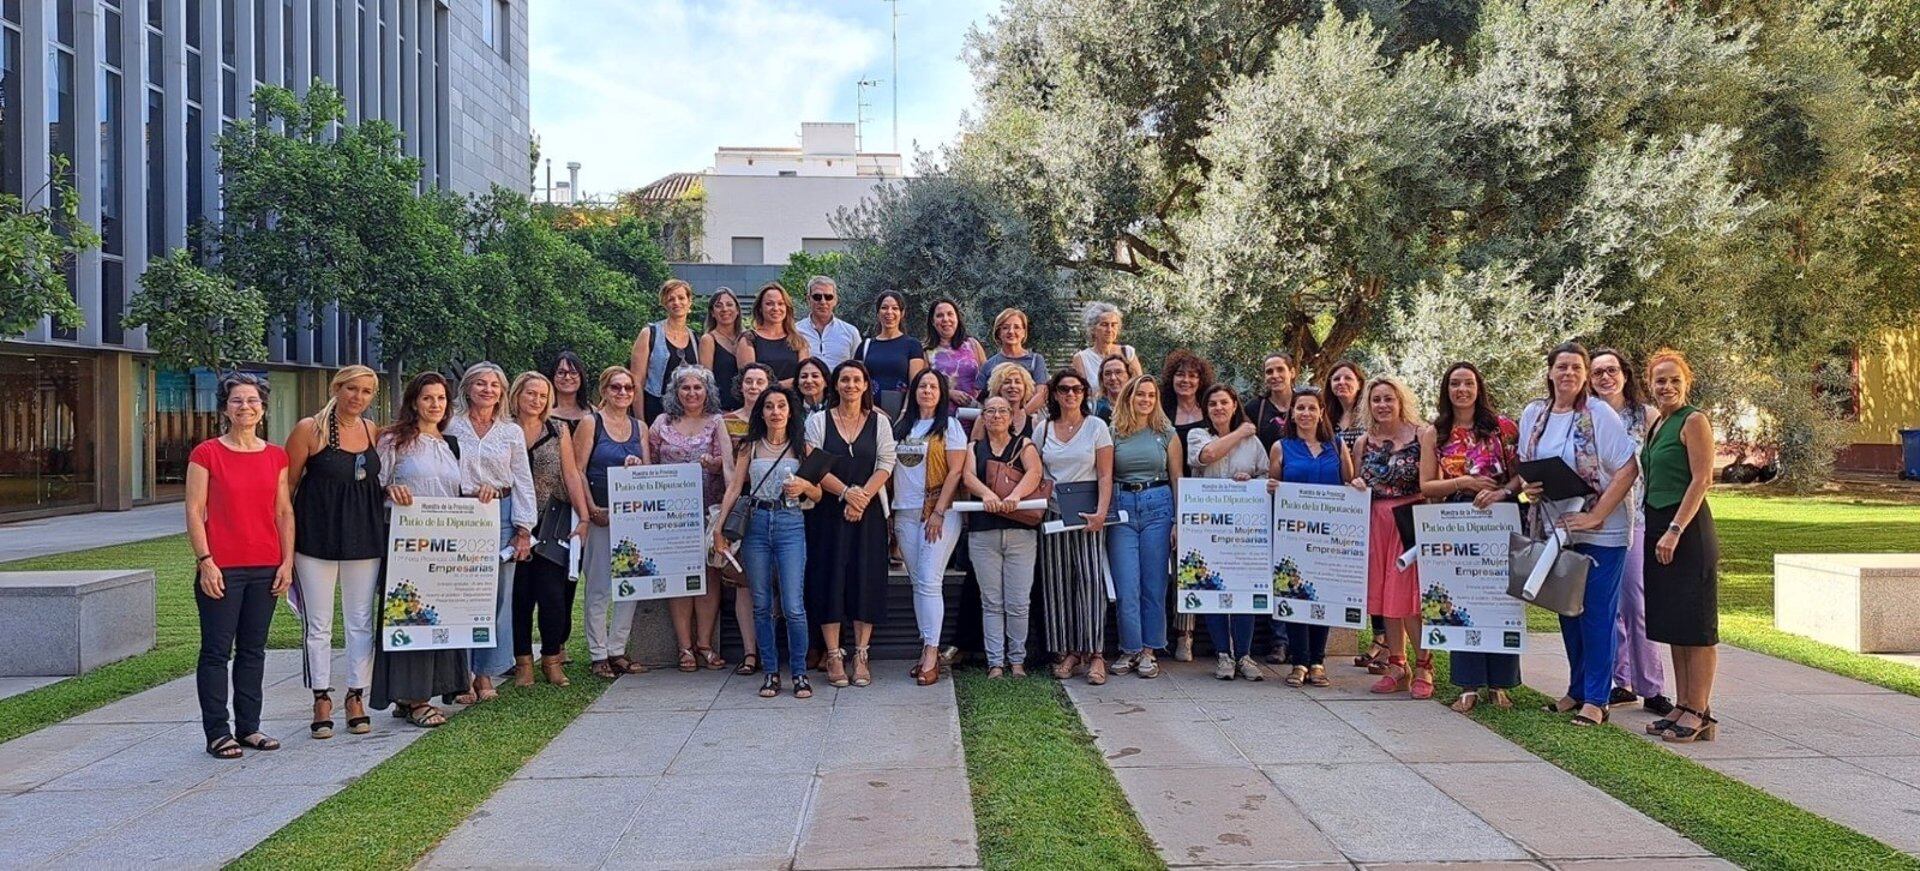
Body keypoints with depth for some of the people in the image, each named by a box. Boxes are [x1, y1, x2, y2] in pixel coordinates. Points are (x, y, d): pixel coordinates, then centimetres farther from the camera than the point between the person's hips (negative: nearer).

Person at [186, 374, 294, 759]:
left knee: (253, 650, 11)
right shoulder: (206, 454, -3)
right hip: (221, 568, -4)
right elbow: (194, 511, -5)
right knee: (216, 651, 2)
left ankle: (249, 727, 20)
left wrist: (287, 561, 4)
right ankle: (217, 733, 10)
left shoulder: (276, 456, 8)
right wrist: (205, 560, -12)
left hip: (266, 567, 4)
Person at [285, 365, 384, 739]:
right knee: (318, 624, 4)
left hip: (364, 537, 4)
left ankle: (357, 698, 19)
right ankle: (322, 700, 14)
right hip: (317, 536, -4)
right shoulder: (309, 429, -5)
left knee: (362, 621, 8)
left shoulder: (373, 431, 7)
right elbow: (286, 485, -4)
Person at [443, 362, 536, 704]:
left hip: (501, 515, 2)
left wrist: (524, 531, 3)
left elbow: (524, 483, 9)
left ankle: (485, 673, 12)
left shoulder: (512, 432, 10)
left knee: (497, 595, 2)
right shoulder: (450, 426, 3)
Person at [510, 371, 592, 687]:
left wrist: (583, 518, -4)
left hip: (553, 524, 0)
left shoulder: (558, 432, 7)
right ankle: (523, 661, 12)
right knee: (519, 594, 2)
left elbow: (571, 476, 4)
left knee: (553, 594, -5)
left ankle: (552, 658, 9)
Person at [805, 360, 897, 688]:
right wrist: (846, 492, -17)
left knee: (866, 580, -1)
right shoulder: (818, 420, 4)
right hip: (828, 511, -1)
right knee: (830, 578, -2)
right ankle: (833, 656, 4)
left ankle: (861, 656, 6)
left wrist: (862, 497, -14)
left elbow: (886, 465, 0)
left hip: (868, 512, 1)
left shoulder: (879, 422, 8)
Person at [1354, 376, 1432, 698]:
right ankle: (1397, 666, 17)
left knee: (1409, 594, -6)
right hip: (1377, 524, 5)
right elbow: (1356, 486, 18)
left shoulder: (1421, 435, -4)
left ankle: (1424, 666, 7)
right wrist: (1356, 487, -4)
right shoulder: (1364, 442, 10)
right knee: (1384, 596, 8)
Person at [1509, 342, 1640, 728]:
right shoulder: (1533, 414, 5)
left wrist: (1596, 516, -18)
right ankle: (1577, 690, 25)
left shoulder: (1599, 414, -11)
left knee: (1596, 614, -1)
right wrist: (1524, 485, -8)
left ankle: (1595, 699, 6)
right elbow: (1524, 467, 16)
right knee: (1568, 613, 13)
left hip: (1599, 534, -6)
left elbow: (1629, 468, -15)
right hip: (1554, 530, 6)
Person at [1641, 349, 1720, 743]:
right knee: (1674, 626, 11)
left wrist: (1674, 531, -21)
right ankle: (1683, 708, 18)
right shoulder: (1657, 425, 17)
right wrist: (1658, 531, 13)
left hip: (1688, 531, -9)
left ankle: (1700, 714, 1)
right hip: (1658, 526, 9)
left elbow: (1702, 480, -15)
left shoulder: (1694, 420, -8)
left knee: (1695, 625, -4)